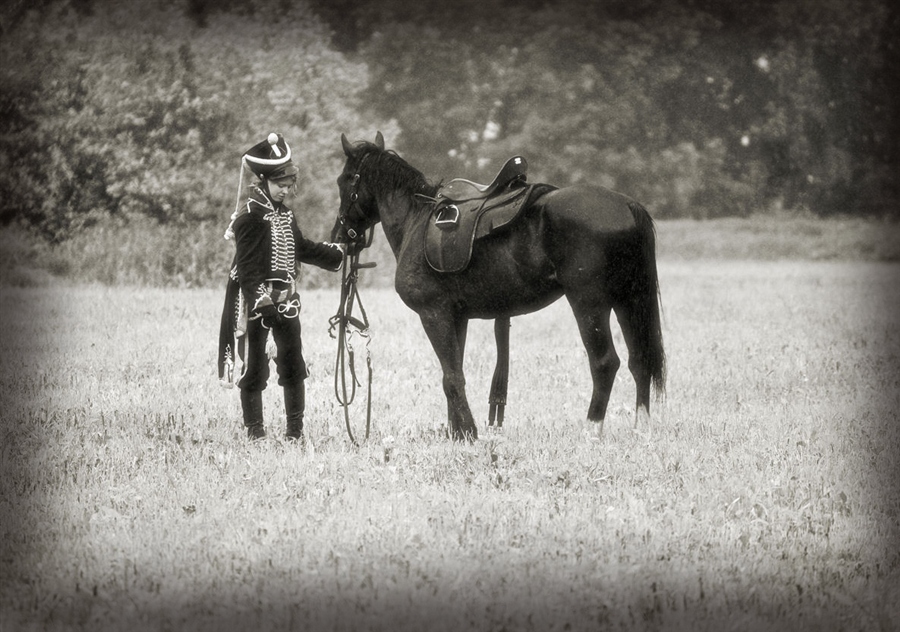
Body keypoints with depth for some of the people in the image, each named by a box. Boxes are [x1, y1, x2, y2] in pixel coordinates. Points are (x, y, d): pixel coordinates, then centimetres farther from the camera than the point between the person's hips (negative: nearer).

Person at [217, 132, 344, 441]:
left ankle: (296, 428, 13)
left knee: (293, 365, 6)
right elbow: (247, 265, -19)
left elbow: (301, 248, 25)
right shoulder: (250, 215, -13)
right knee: (254, 366, 1)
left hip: (286, 300, 7)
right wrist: (259, 300, -27)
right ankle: (254, 430, 8)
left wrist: (338, 254, 22)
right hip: (257, 301, -7)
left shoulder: (285, 213, 12)